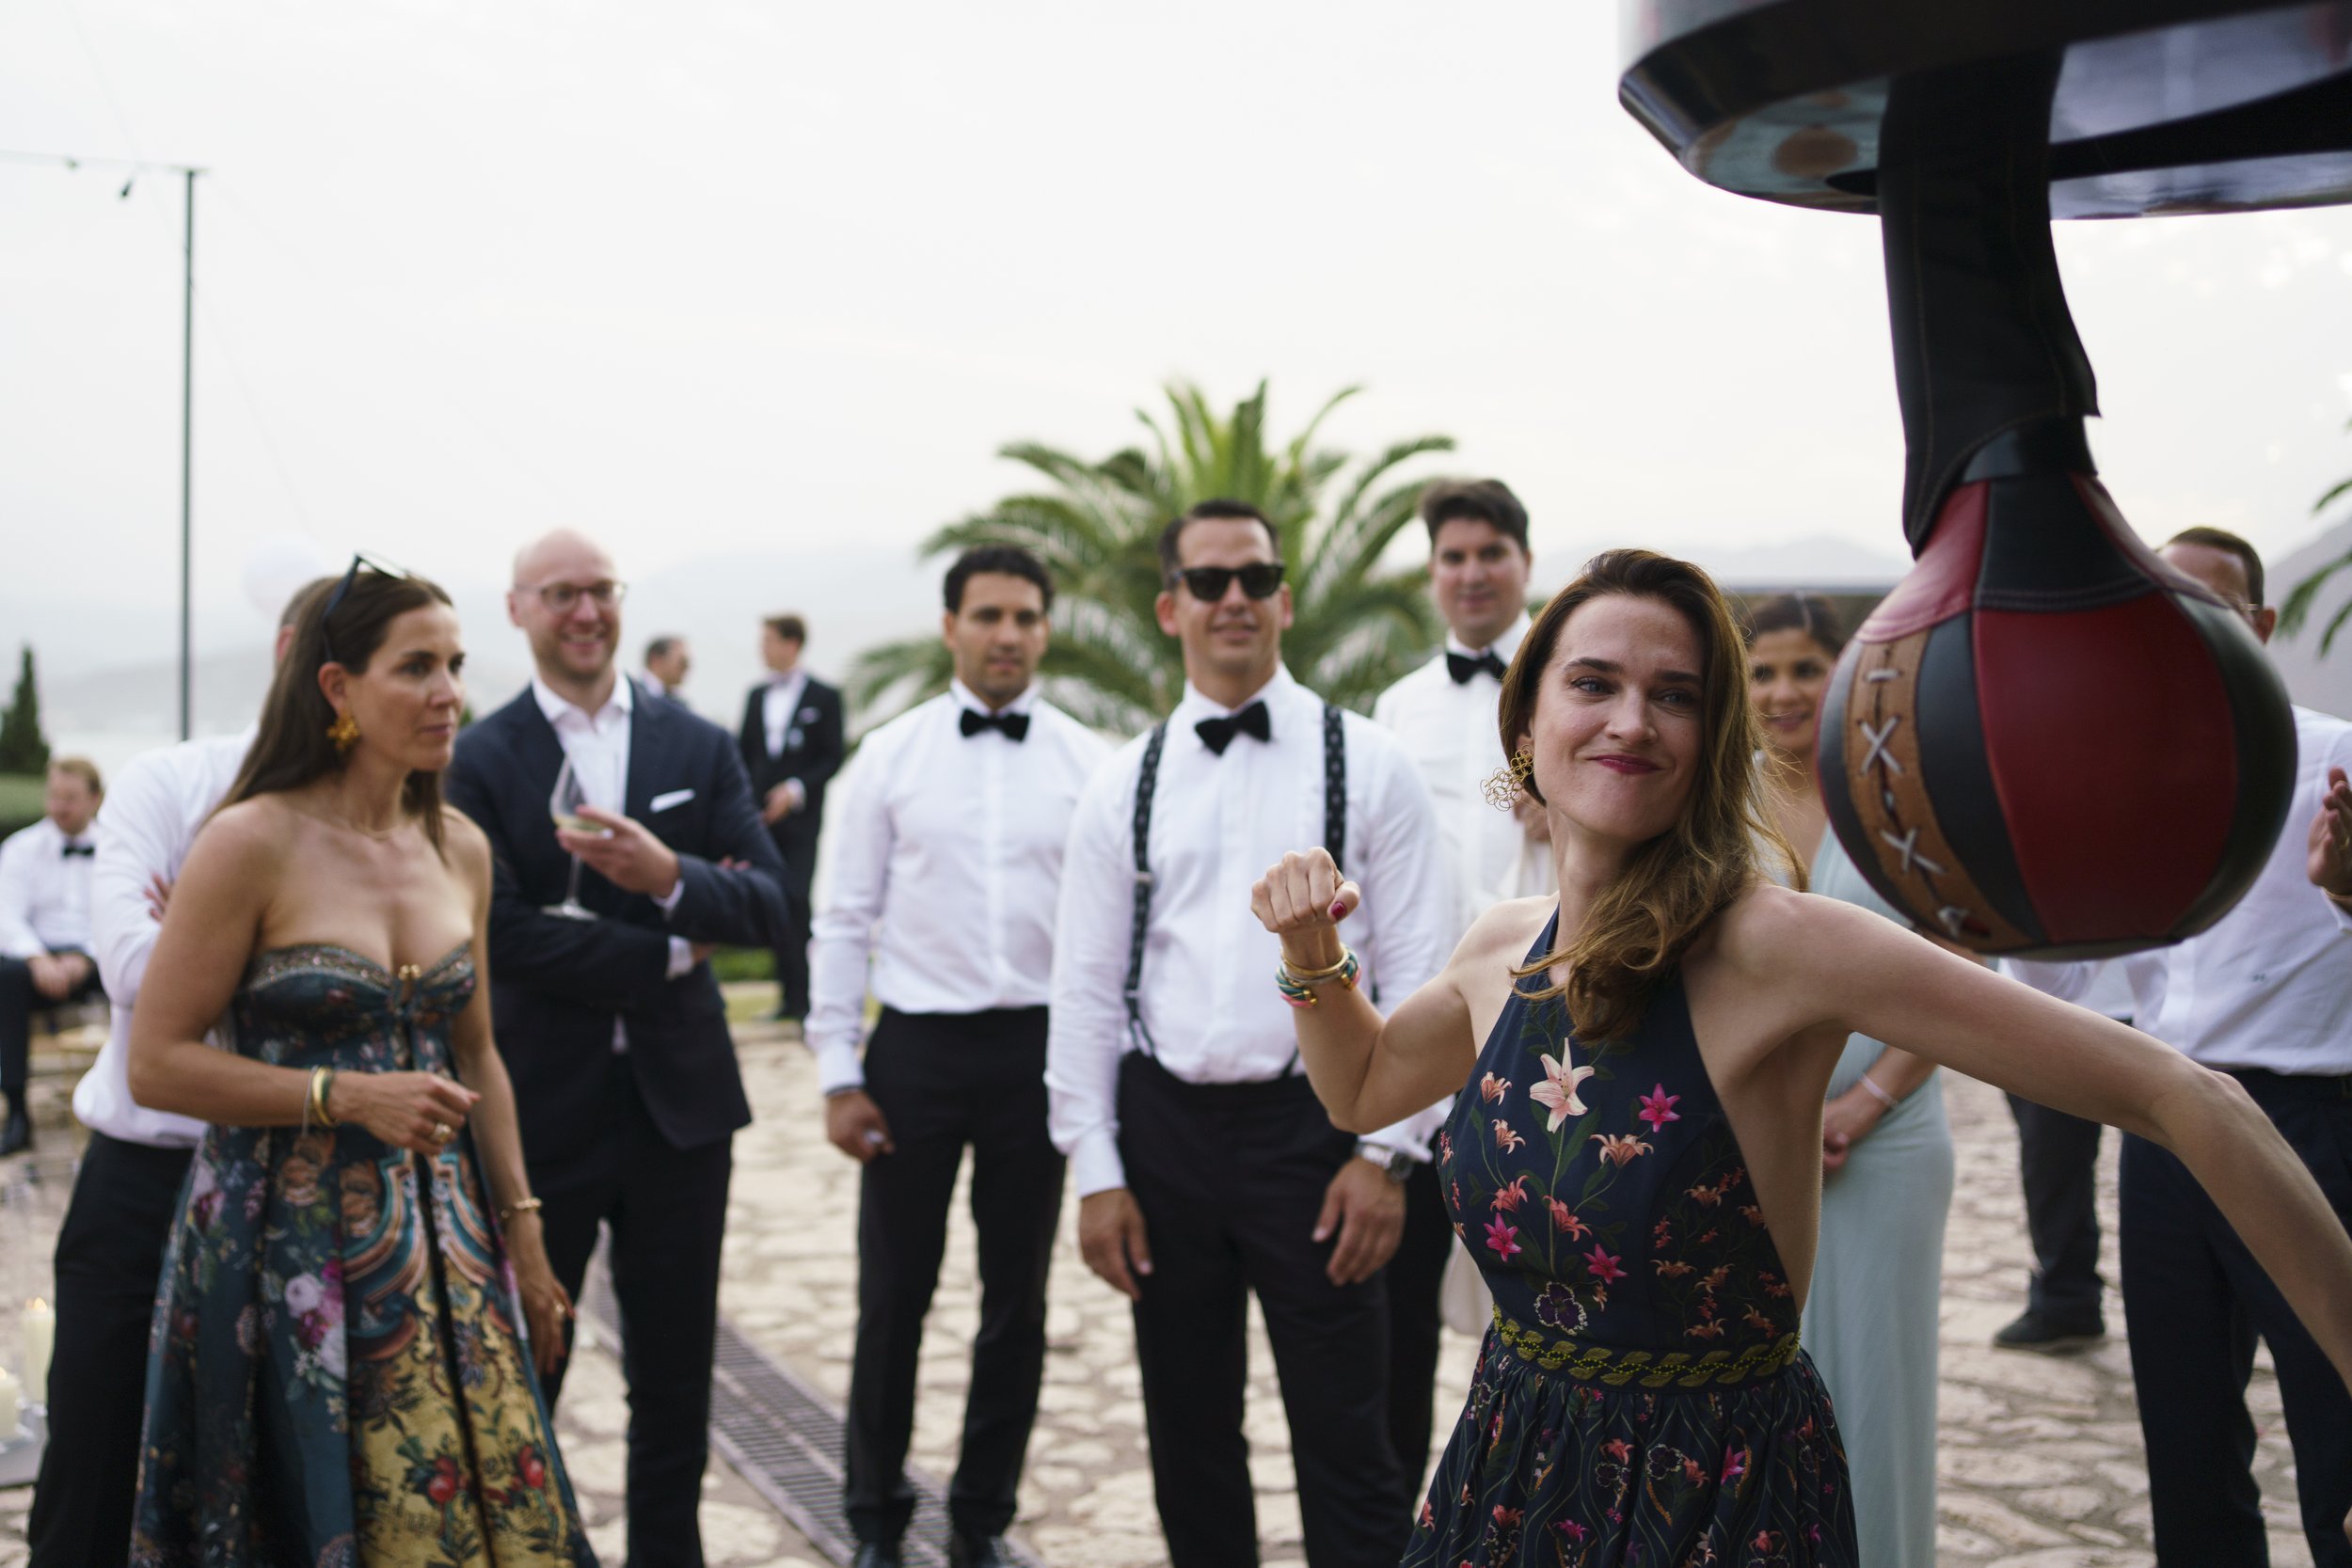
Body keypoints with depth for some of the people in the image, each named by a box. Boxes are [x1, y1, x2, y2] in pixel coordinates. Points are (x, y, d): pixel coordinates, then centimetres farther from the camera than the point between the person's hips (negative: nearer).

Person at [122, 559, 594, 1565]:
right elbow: (157, 1064, -11)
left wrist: (522, 1233, 14)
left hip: (442, 1241, 5)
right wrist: (349, 1097, -18)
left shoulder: (461, 849, 6)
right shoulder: (252, 841, -12)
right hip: (290, 1244, -5)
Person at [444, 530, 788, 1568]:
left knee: (676, 1376, 13)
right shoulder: (477, 761, -5)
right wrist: (671, 953, -12)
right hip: (538, 1102, -2)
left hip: (678, 1097, 3)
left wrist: (670, 877, -22)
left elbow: (766, 906, -3)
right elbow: (501, 933, -14)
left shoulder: (699, 748, 4)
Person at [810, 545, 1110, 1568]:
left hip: (1040, 1049, 1)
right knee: (892, 1299, 7)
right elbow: (843, 921, 1)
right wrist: (839, 1075, -2)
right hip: (916, 1048, -1)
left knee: (1017, 1302, 12)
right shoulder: (889, 756, 0)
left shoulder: (1089, 763, 1)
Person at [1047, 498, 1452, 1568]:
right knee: (1188, 1439, 14)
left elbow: (1417, 971, -3)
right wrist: (1096, 1172, 1)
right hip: (1166, 1127, 3)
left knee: (1347, 1448, 2)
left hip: (1313, 1121, -2)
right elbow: (1085, 987, 6)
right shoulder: (1125, 785, 5)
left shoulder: (1365, 764, -1)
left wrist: (1386, 1151, -8)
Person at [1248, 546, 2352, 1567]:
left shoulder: (1774, 944, -21)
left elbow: (2181, 1100, -24)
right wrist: (1311, 954, 0)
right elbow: (1361, 1087, 18)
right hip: (1508, 1475, 6)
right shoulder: (1502, 951, -2)